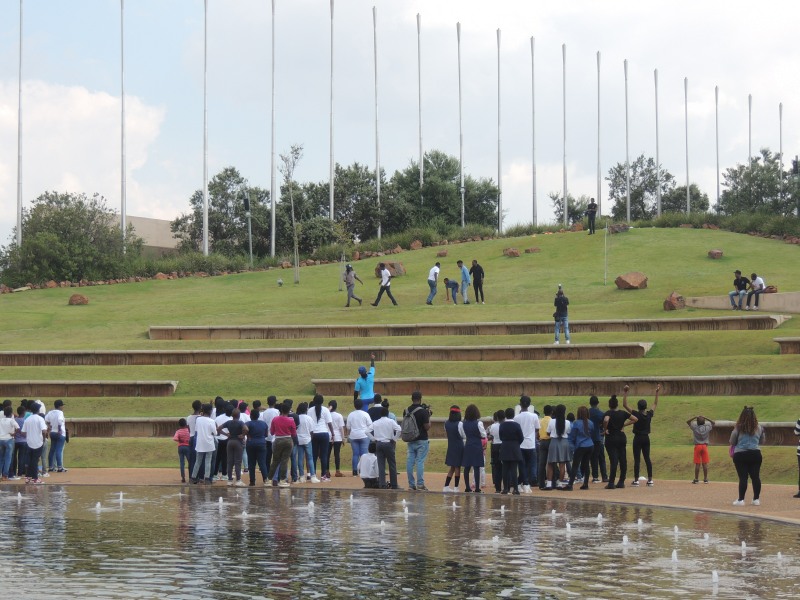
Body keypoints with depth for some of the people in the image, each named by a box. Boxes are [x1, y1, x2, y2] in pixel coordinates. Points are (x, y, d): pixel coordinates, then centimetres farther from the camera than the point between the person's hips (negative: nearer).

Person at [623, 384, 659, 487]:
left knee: (637, 459, -2)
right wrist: (657, 393, 22)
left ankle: (636, 480, -2)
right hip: (646, 438, 5)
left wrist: (625, 393, -13)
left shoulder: (636, 414, -13)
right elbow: (655, 404, 16)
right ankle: (650, 480, 7)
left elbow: (625, 405, -14)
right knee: (647, 459, 8)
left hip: (638, 438, -4)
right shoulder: (649, 414, 0)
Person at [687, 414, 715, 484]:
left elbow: (688, 422, 5)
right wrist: (705, 418, 7)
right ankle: (705, 479, 7)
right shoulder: (707, 428, -3)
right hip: (705, 446, 1)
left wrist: (695, 417, 0)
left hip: (697, 446, -1)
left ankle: (696, 479, 3)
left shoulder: (695, 428, -7)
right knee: (705, 463, 4)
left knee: (697, 464, 1)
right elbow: (713, 423, 14)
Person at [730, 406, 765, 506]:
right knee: (756, 477, 9)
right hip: (755, 454, 3)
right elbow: (762, 441, 18)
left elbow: (732, 442, 2)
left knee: (743, 477, -1)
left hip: (740, 455, -3)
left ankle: (741, 500, -1)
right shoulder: (759, 428, 4)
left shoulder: (738, 428, -6)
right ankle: (756, 499, 13)